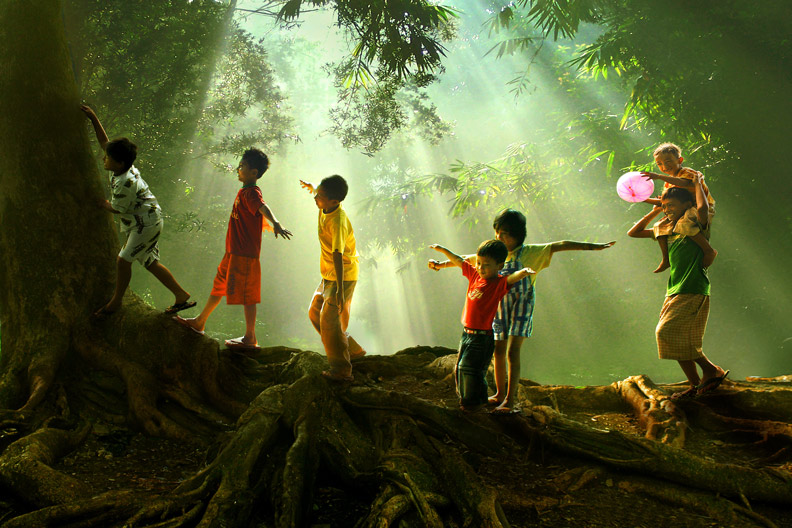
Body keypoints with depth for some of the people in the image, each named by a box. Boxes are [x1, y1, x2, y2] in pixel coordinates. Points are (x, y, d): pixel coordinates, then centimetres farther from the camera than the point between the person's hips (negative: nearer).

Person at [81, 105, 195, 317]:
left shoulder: (125, 182, -27)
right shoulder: (123, 167, -1)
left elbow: (118, 210, -15)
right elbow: (104, 142, 11)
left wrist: (104, 205, 5)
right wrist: (93, 118, 8)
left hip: (146, 224, -10)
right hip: (148, 222, 10)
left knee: (123, 260, -6)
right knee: (151, 263, 13)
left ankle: (115, 302, 10)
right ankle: (182, 296, 18)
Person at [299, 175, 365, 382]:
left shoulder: (338, 222, -29)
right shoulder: (326, 206, -4)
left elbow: (338, 255, -36)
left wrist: (339, 289, -39)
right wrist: (310, 187, 42)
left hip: (343, 276, -10)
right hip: (328, 275, 10)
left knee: (329, 319, -16)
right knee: (315, 313, 15)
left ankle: (341, 370, -12)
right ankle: (353, 350, 25)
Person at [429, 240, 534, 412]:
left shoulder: (499, 284, -13)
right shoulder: (474, 274, 6)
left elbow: (512, 278, -33)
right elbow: (459, 261, 19)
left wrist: (523, 272, -54)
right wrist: (442, 250, 29)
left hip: (482, 336, -8)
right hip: (467, 333, 8)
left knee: (471, 368, -7)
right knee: (460, 368, 17)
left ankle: (476, 401, 9)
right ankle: (465, 398, 33)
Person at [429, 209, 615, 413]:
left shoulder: (530, 252, -6)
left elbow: (560, 245, -13)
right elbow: (467, 259, 18)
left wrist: (593, 246, -19)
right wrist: (442, 264, 23)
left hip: (521, 308, -5)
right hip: (500, 307, 5)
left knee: (512, 352, -13)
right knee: (499, 352, 10)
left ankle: (510, 400, -11)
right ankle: (500, 395, 25)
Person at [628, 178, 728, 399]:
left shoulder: (696, 226, -3)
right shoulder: (669, 230, 17)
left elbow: (703, 209, -27)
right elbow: (633, 233, 22)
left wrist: (698, 185, -9)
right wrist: (654, 212, 15)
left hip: (694, 292, -8)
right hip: (675, 293, 8)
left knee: (667, 332, -18)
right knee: (679, 341, 3)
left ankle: (711, 370, -7)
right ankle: (695, 385, 11)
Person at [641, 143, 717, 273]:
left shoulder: (687, 173, -11)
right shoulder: (668, 182, 17)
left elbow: (685, 183, -36)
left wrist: (659, 176, -42)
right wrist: (645, 199, 12)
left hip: (703, 210, -10)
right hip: (682, 212, 10)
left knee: (684, 224, -36)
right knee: (660, 226, 6)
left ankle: (709, 251, -24)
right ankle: (666, 259, 8)